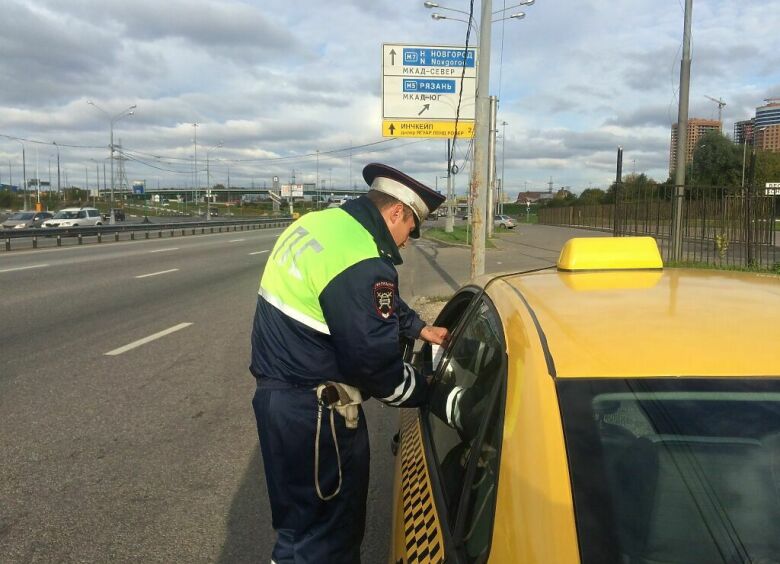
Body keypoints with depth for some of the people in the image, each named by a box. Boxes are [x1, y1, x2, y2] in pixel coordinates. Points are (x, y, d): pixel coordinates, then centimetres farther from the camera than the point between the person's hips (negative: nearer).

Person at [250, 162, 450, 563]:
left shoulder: (318, 223, 7)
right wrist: (426, 392, -4)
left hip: (276, 388, 10)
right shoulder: (363, 264, -25)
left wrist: (420, 328, 22)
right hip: (313, 412, -10)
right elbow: (374, 360, -21)